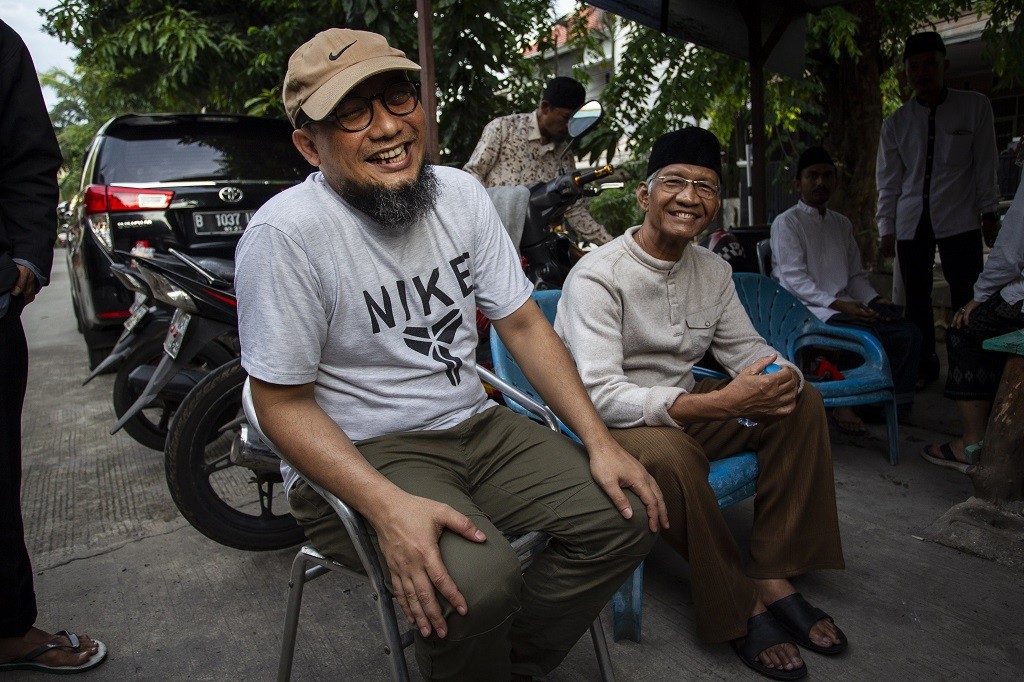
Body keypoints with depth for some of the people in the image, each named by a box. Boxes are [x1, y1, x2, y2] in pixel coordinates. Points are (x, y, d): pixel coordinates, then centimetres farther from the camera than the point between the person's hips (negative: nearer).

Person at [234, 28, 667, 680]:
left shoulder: (461, 193, 1)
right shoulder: (284, 233, -18)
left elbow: (522, 323, 5)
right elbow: (283, 402, -14)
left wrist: (599, 441, -3)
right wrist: (390, 507, -28)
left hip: (475, 425, 6)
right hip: (357, 455, -6)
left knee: (625, 514, -7)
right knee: (475, 578, -32)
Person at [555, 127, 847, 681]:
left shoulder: (713, 271, 4)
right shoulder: (597, 276, -21)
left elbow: (745, 346, 10)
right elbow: (600, 395, -30)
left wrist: (781, 376, -18)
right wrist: (720, 403, -39)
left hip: (687, 406, 8)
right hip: (611, 425, -7)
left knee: (801, 402, -3)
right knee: (671, 454, -38)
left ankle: (774, 575, -3)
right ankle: (740, 607, -12)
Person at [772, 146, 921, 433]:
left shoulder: (842, 224, 22)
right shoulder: (786, 223, -1)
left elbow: (856, 275, 20)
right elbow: (795, 280, -11)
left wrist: (876, 300, -1)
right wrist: (837, 304, -21)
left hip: (844, 305, 7)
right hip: (807, 309, -7)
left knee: (907, 331, -16)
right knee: (870, 334, -32)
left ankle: (896, 402, -3)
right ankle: (842, 404, -14)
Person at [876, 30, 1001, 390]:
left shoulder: (975, 107, 2)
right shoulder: (896, 123, 6)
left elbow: (985, 165, 3)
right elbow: (889, 181, 6)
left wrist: (989, 213, 1)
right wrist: (886, 229, 2)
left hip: (959, 219, -2)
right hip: (912, 222, 2)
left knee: (967, 299, -5)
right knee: (916, 299, 6)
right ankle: (925, 365, 18)